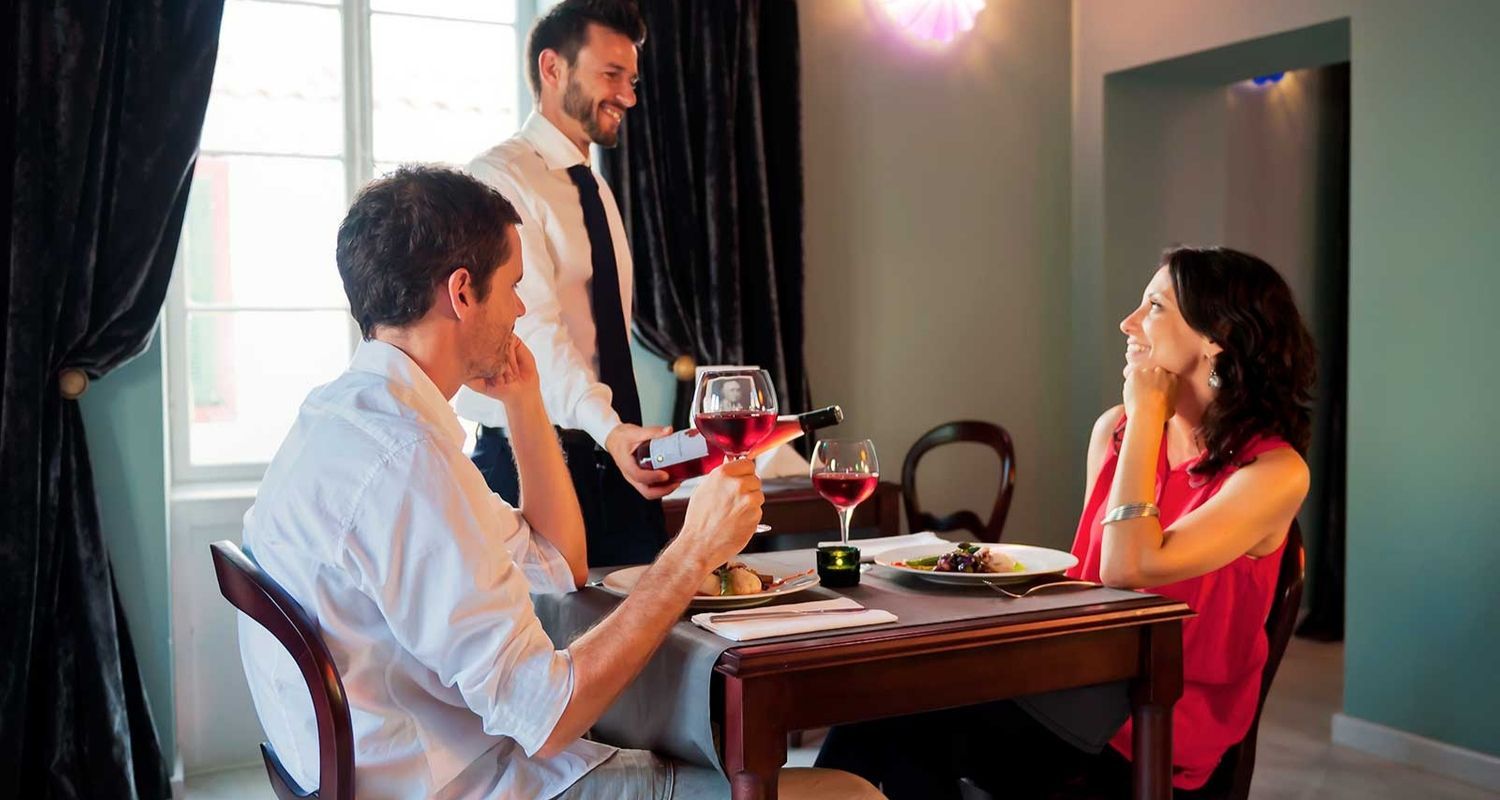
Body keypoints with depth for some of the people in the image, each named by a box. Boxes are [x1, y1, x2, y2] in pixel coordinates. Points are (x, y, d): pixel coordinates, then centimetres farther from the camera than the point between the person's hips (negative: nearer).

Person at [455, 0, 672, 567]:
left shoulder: (596, 192, 17)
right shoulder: (500, 178, -10)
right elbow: (533, 325, -23)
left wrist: (626, 436, 13)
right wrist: (610, 429, -36)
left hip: (614, 457, 8)